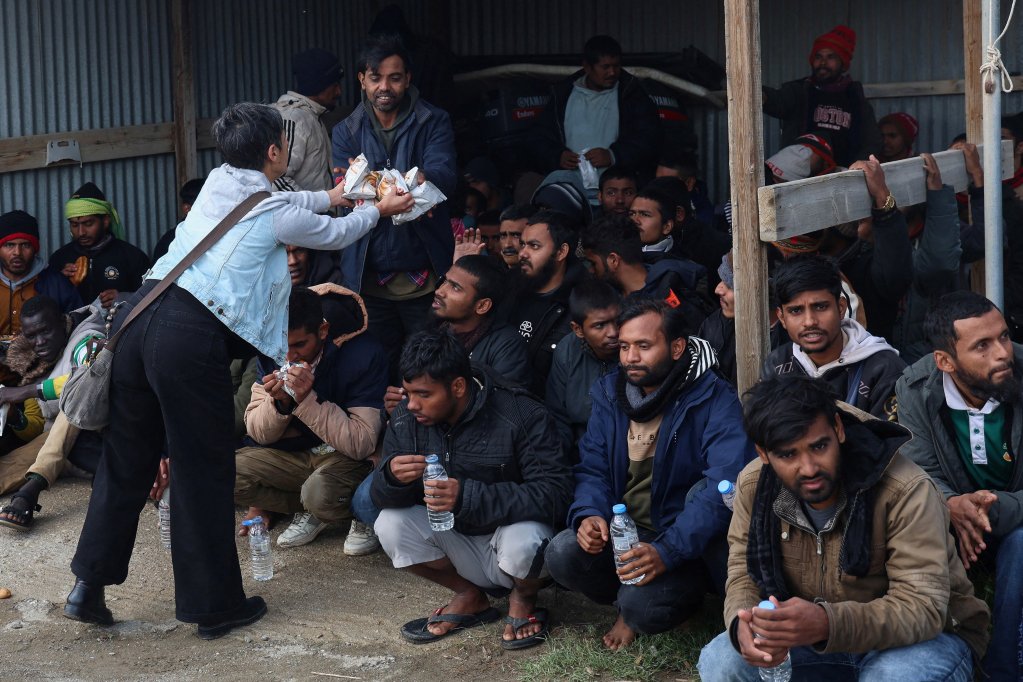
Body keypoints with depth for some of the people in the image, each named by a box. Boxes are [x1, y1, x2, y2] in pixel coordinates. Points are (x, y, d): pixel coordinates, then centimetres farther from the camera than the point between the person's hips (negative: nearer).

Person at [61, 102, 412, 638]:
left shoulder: (218, 181, 19)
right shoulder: (279, 212, 2)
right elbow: (336, 234, 22)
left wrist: (336, 196, 53)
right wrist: (378, 210, 41)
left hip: (142, 316, 7)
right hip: (193, 338, -7)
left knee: (126, 460, 15)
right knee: (204, 473, 4)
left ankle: (89, 584, 19)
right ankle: (214, 605, 15)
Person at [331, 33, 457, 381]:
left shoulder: (434, 123, 2)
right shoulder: (346, 132, 7)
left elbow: (444, 176, -15)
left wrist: (422, 182, -41)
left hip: (425, 274, -1)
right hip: (368, 276, 2)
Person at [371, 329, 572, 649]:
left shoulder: (521, 415, -21)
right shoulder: (406, 419, -7)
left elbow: (554, 491, -29)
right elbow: (381, 496, -8)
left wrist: (467, 496, -38)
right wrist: (393, 476, -35)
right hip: (456, 544, 4)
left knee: (524, 540, -37)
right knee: (391, 524, -21)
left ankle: (523, 600, 2)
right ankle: (469, 598, 4)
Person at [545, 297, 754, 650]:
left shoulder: (715, 400, -15)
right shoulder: (609, 395, 5)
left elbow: (725, 486, -28)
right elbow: (592, 469, 6)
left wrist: (666, 551, -38)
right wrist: (589, 514, -19)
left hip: (688, 542, -6)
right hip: (624, 532, 6)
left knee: (642, 606, -36)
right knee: (562, 554, -24)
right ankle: (631, 603, 4)